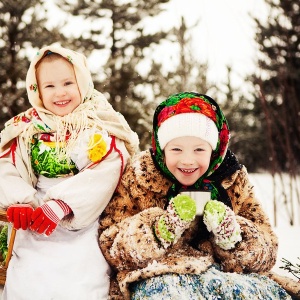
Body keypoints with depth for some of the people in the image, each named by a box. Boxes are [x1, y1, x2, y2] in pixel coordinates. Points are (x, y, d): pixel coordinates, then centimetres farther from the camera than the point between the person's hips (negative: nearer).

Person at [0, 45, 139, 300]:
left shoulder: (101, 127, 2)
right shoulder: (25, 128, 11)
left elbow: (104, 173, -13)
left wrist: (60, 205, -24)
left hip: (84, 226, -2)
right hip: (34, 229, 3)